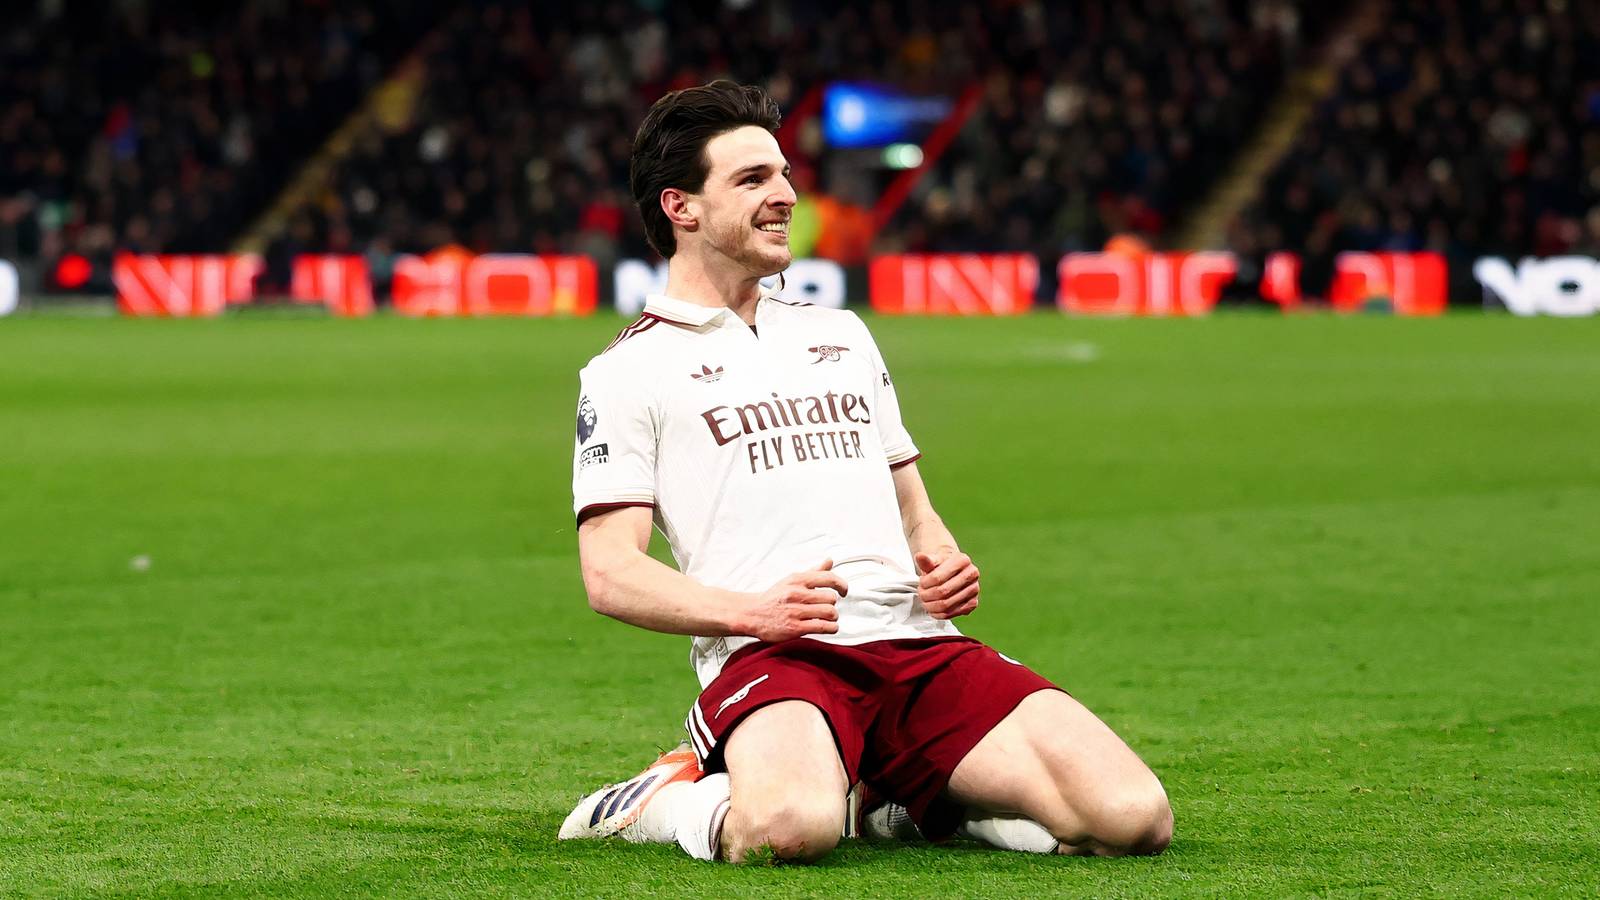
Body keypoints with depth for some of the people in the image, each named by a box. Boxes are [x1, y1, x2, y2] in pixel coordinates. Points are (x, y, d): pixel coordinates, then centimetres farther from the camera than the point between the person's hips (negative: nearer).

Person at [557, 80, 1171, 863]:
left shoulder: (840, 335, 28)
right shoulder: (628, 371, 9)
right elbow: (610, 574, 0)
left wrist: (944, 563, 7)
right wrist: (750, 612, -17)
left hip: (919, 645, 6)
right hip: (768, 657, -5)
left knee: (1135, 819, -16)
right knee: (793, 828, -41)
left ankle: (912, 803, 8)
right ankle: (665, 802, -6)